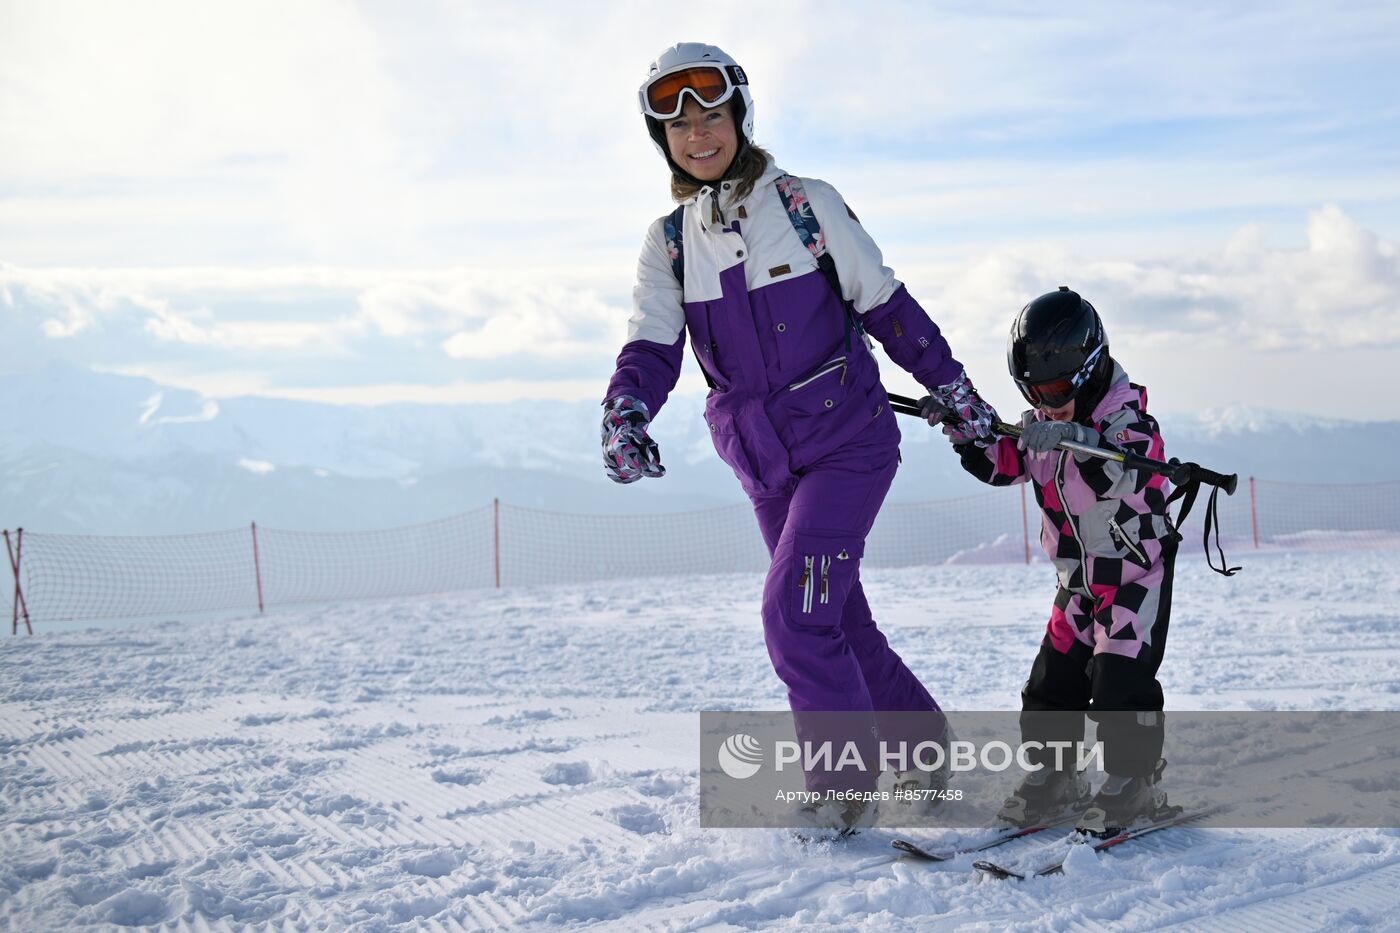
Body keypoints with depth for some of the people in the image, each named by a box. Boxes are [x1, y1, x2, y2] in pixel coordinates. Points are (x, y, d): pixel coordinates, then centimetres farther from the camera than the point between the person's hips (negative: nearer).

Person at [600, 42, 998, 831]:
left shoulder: (808, 204, -6)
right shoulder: (669, 242, 4)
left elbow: (888, 308, 0)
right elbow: (653, 347, -8)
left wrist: (960, 396, 2)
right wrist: (625, 413, -29)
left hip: (849, 441, -5)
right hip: (766, 466, 5)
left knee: (796, 613, -15)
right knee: (841, 625, 12)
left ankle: (847, 788, 0)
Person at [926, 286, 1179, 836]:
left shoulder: (1126, 416, -19)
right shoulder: (1043, 425, 3)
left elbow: (1125, 473, -38)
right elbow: (1002, 464, 9)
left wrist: (1074, 436, -53)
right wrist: (967, 431, -7)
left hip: (1137, 570, -7)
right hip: (1078, 577, 7)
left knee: (1119, 676, -13)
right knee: (1053, 678, 6)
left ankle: (1135, 781, 1)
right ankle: (1054, 778, 17)